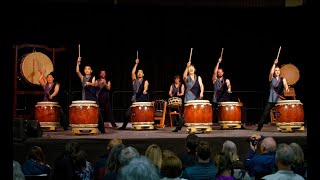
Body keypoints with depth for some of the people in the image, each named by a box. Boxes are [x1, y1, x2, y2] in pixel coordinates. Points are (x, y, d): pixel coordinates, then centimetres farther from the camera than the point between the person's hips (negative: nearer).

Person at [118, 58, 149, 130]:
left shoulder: (145, 81, 4)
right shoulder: (134, 80, 14)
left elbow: (145, 86, -16)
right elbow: (132, 72, 2)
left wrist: (144, 90, -40)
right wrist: (136, 64, 3)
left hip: (142, 100, -3)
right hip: (134, 100, 3)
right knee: (128, 112, -4)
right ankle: (124, 126, 6)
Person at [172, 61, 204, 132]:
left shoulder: (198, 77, 12)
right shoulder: (187, 78, 5)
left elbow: (201, 85, 0)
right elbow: (184, 76, -20)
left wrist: (201, 92, -20)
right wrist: (187, 67, -31)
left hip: (197, 98, 3)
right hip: (189, 99, -3)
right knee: (185, 113, -8)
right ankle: (177, 128, -4)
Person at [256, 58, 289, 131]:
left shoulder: (283, 79, 8)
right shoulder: (271, 78, 6)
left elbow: (285, 84, -9)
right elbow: (271, 73, -15)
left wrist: (286, 88, -33)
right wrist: (274, 64, -20)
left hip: (280, 99, 1)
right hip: (271, 99, -1)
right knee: (265, 113, -4)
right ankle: (259, 127, 0)